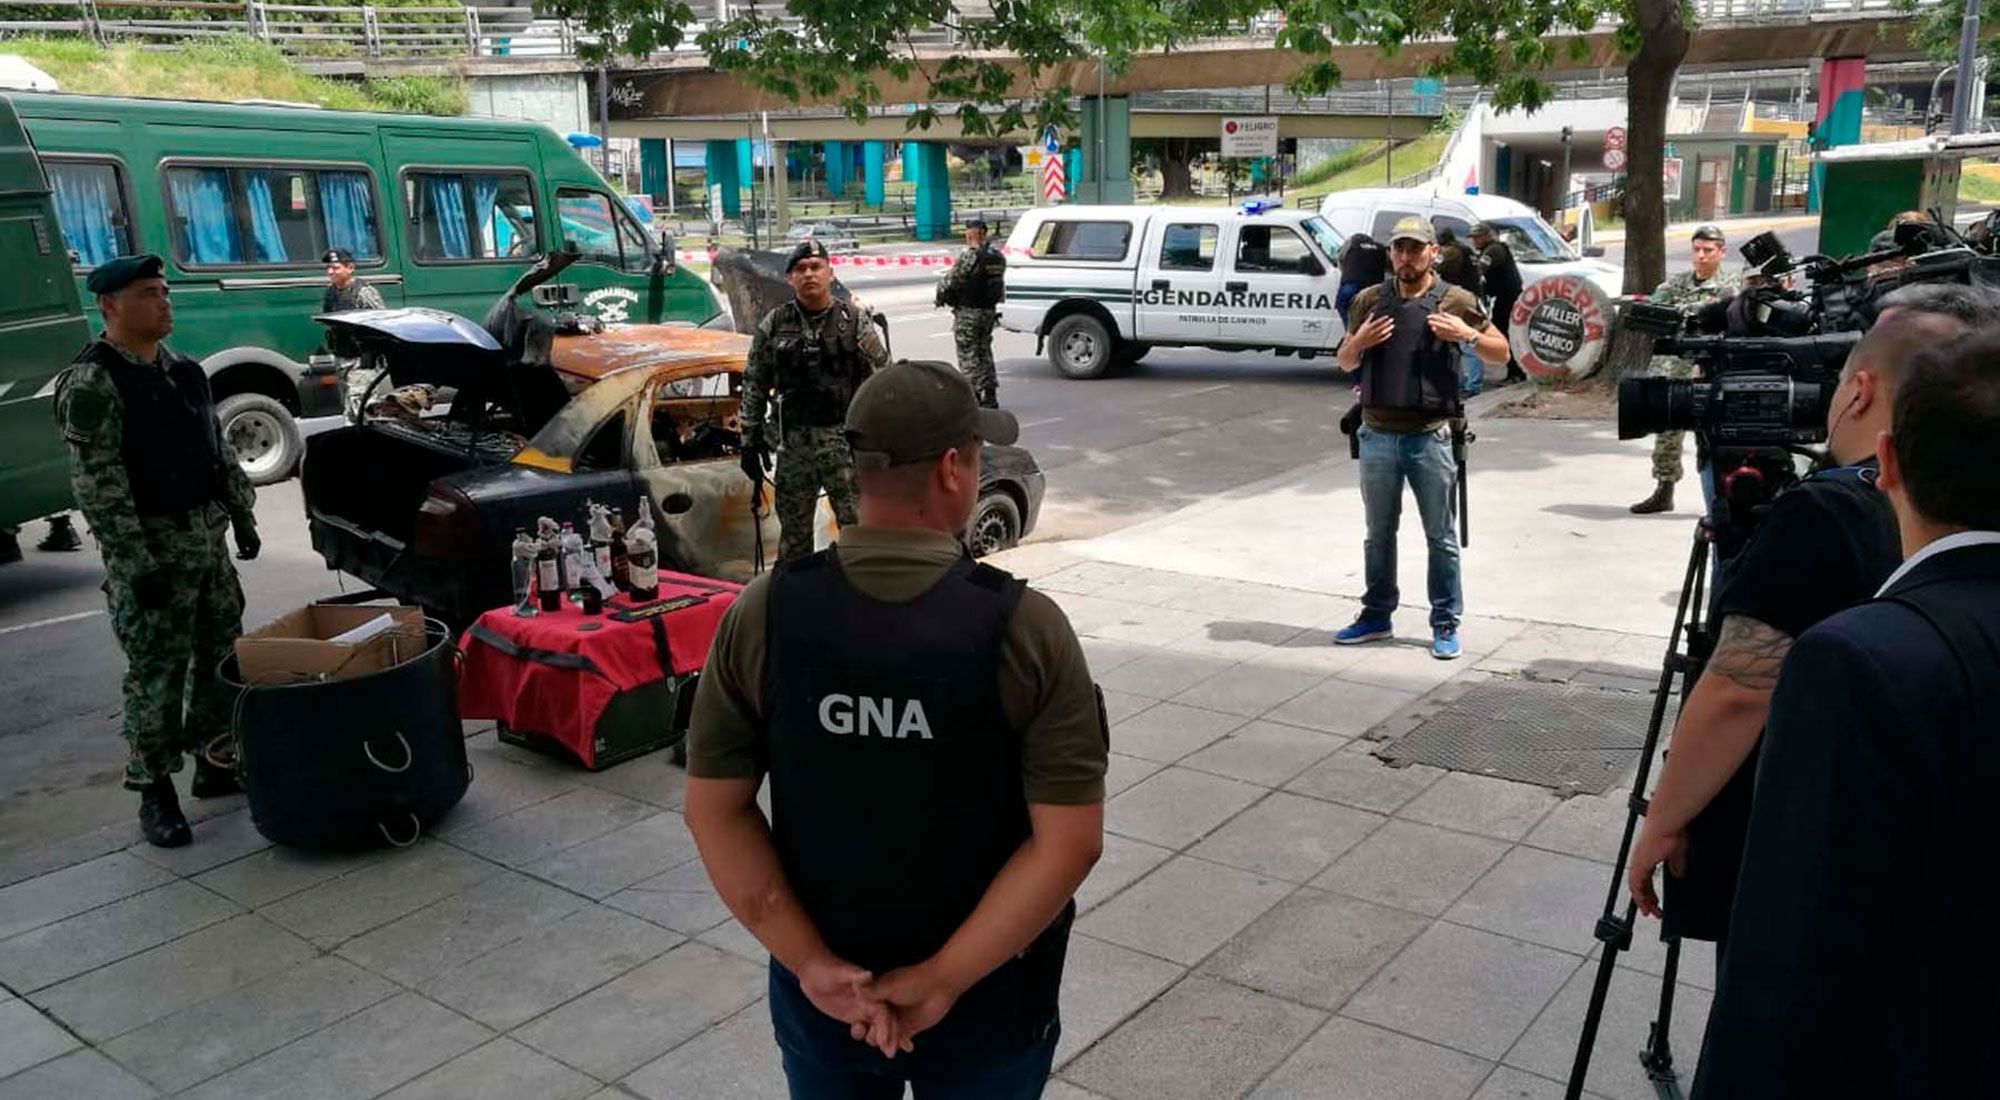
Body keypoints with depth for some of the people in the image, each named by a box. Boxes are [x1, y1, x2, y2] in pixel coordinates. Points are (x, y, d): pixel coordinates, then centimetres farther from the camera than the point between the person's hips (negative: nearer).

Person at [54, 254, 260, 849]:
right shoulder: (91, 382, -12)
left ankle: (215, 763, 27)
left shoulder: (182, 370, 12)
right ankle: (154, 791, 7)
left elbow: (219, 448, 20)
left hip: (208, 537, 8)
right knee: (158, 673, -3)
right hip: (152, 547, -7)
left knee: (221, 655, 14)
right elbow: (97, 483, -17)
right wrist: (137, 564, -20)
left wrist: (243, 515, 16)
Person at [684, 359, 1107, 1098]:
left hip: (821, 991, 2)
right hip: (986, 996, -1)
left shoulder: (762, 615, -12)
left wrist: (812, 963, -10)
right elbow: (1070, 841, -20)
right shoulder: (1025, 628, -19)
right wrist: (944, 980, -15)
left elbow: (716, 810, -10)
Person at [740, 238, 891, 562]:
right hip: (793, 443, 2)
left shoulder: (855, 322, 1)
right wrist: (750, 441, 7)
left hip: (845, 440, -2)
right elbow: (754, 386, 10)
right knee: (793, 532, 11)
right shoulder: (772, 326, 6)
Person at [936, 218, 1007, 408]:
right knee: (985, 352, 16)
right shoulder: (998, 257, 7)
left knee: (968, 354, -1)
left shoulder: (969, 256, -17)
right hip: (989, 310, 7)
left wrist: (941, 296, 3)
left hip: (968, 312, -7)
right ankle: (990, 395, 15)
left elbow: (951, 280, -14)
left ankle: (974, 395, -3)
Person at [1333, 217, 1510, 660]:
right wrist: (1358, 341, -7)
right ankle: (1376, 615, 25)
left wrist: (1467, 334, -15)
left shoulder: (1455, 300, 0)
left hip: (1430, 437, -3)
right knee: (1379, 533, 14)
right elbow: (1344, 364, 15)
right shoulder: (1369, 301, 7)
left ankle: (1445, 624, 13)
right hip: (1378, 436, 3)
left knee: (1441, 536, 4)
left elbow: (1502, 353, 4)